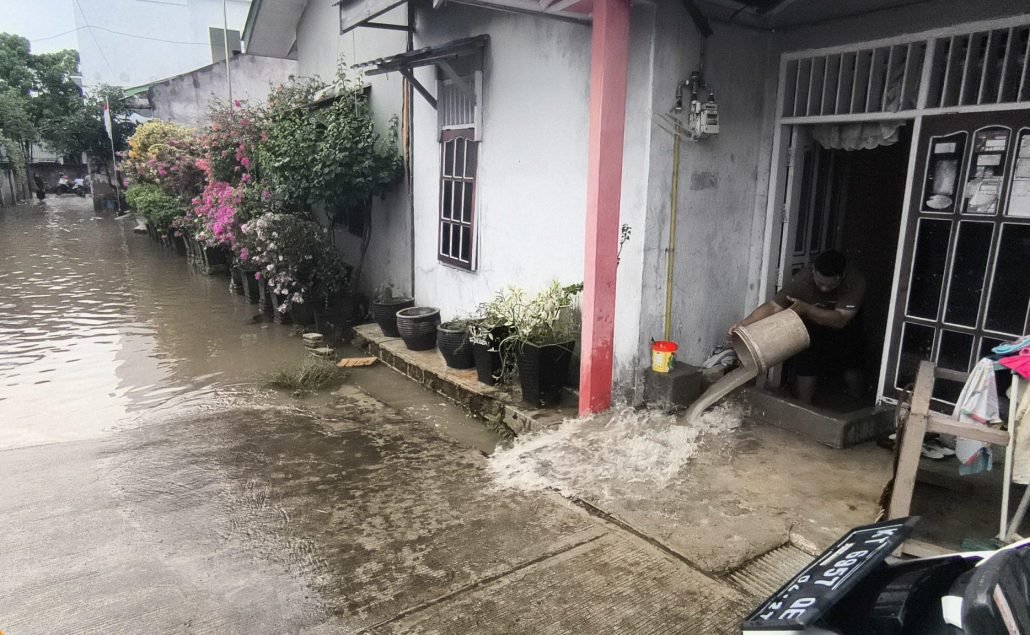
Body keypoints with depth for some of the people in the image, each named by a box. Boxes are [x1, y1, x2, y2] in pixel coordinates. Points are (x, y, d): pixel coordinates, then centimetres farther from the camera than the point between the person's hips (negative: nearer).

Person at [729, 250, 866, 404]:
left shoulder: (855, 281, -34)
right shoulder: (803, 279, -35)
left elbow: (840, 320, -38)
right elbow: (772, 306, -40)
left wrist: (806, 308, -50)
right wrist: (744, 323, -55)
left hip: (844, 329, 1)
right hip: (811, 328, -1)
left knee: (852, 368, 9)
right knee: (806, 369, -14)